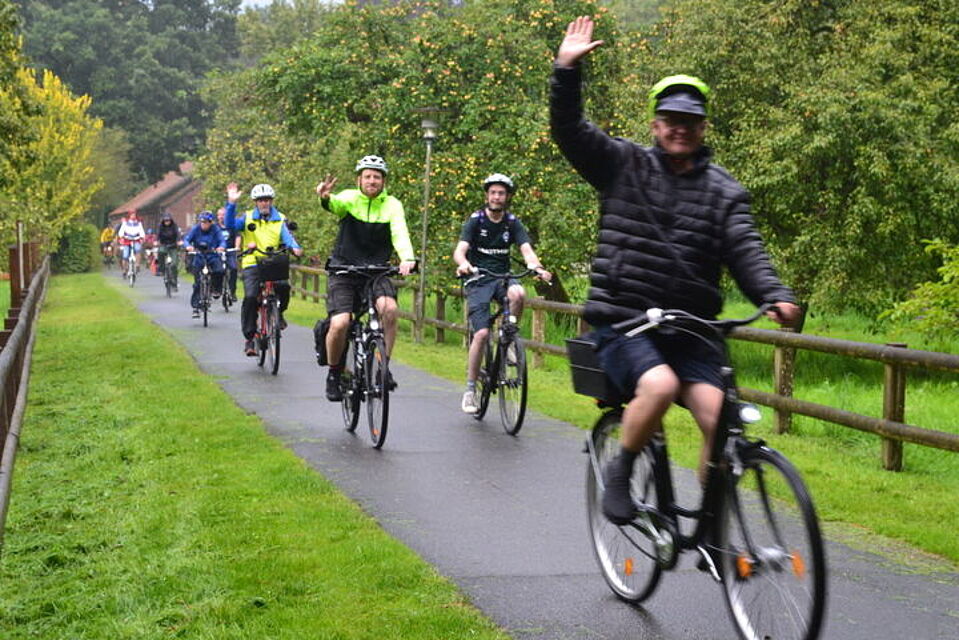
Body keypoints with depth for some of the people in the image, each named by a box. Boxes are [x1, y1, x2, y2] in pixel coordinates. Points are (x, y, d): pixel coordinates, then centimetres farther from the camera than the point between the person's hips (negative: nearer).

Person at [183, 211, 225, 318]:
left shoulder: (215, 229, -7)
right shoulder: (196, 228, -7)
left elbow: (221, 241, -14)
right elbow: (186, 239, -13)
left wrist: (221, 247, -38)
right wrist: (188, 246, -36)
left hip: (212, 256, 0)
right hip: (198, 256, 0)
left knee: (219, 271, -30)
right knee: (197, 283, -4)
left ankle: (216, 289, 0)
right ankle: (195, 307, 4)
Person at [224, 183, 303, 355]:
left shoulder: (279, 220, 9)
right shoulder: (247, 218, 8)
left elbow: (286, 236, -4)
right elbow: (230, 225, -6)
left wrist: (295, 247, -26)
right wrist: (231, 203, -18)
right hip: (252, 264, -1)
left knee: (284, 286, -27)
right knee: (250, 297, -18)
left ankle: (278, 313, 5)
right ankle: (249, 337, -6)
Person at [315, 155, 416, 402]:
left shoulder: (392, 205, 0)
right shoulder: (349, 198, -3)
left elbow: (400, 233, -16)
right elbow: (336, 204, -27)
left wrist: (407, 258, -37)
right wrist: (325, 198, -52)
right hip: (344, 270, -1)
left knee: (389, 308, -28)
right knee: (339, 324, -18)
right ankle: (334, 374, 7)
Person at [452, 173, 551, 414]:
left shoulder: (513, 223, 4)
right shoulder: (475, 221, -3)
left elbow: (526, 249, -9)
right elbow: (460, 250, -16)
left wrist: (536, 267, -33)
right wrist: (463, 263, -41)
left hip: (503, 276, 2)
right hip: (478, 280, -2)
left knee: (518, 294, -34)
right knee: (482, 333, -17)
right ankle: (470, 389, -6)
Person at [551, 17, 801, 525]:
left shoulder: (724, 192, 9)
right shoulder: (625, 166, 6)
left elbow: (746, 252, -4)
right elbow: (569, 130, -2)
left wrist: (775, 297, -23)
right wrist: (566, 70, -16)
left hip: (689, 332, 2)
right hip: (622, 325, -2)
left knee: (719, 418, -19)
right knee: (660, 384, -32)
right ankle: (619, 473, -7)